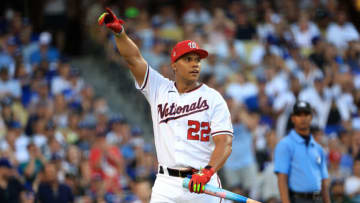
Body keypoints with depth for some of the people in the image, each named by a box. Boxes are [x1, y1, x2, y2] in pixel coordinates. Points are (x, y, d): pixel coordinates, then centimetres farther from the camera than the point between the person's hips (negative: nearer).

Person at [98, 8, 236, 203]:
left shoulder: (213, 98, 2)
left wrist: (207, 172, -25)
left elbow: (224, 143, -8)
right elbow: (133, 58, 2)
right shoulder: (159, 89, 12)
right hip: (166, 186, 2)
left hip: (203, 186, -2)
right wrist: (119, 31, -16)